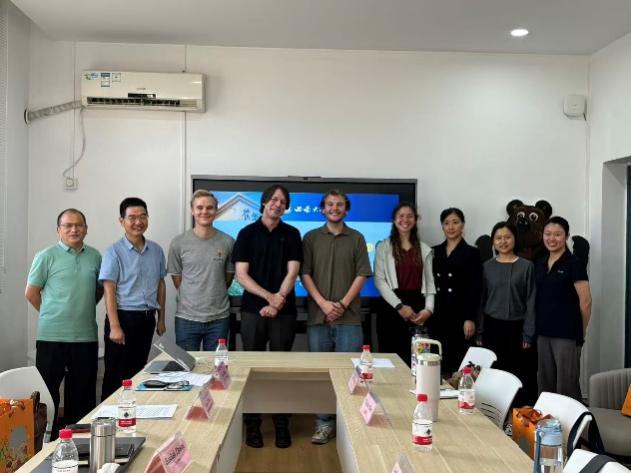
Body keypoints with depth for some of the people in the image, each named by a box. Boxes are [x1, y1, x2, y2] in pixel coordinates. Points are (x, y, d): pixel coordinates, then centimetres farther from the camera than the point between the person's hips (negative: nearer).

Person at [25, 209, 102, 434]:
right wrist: (52, 314, 5)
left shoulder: (94, 256, 8)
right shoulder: (46, 256, -4)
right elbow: (31, 293, 1)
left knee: (83, 391, 12)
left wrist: (82, 310, 10)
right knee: (48, 391, 4)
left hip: (86, 336, 4)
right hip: (52, 336, -4)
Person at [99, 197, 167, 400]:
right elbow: (109, 291, -11)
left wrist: (161, 318, 14)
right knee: (116, 374, 2)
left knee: (138, 371, 15)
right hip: (124, 317, -5)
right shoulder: (114, 252, -8)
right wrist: (114, 326, -17)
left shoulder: (156, 250, 6)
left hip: (147, 318, 5)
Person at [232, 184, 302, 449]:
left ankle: (281, 424, 14)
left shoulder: (291, 234, 7)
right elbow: (241, 275, -3)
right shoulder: (247, 234, 4)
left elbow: (292, 272, -1)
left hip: (284, 310, 0)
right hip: (253, 309, 0)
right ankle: (252, 424, 14)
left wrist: (278, 301, -14)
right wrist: (270, 296, -14)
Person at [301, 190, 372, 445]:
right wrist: (323, 303, -10)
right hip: (318, 316, 1)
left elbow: (361, 275, 3)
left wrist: (343, 304, -8)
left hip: (348, 316, -1)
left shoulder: (356, 239, 8)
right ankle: (324, 423, 16)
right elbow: (305, 273, 2)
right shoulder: (311, 238, 8)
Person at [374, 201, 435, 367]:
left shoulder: (424, 249, 14)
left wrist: (428, 309, -5)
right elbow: (379, 280, -4)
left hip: (417, 307, 2)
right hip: (391, 307, -2)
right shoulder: (384, 247, 4)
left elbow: (430, 282, 11)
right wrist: (399, 306, -12)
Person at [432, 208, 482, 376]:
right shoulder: (435, 251, 11)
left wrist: (470, 318, -11)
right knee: (439, 362, 3)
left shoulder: (472, 253, 1)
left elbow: (475, 288, -4)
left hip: (460, 316, -3)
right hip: (438, 316, 3)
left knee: (458, 362, -3)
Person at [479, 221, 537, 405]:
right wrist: (480, 331, 5)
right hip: (492, 328, 2)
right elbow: (482, 299, 9)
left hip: (516, 328, -2)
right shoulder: (487, 267, 7)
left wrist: (528, 334, -7)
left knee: (519, 376, -1)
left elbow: (531, 302, -2)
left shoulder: (526, 267, 0)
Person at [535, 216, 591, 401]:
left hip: (567, 334, -6)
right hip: (543, 333, 6)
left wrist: (581, 330, -1)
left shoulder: (574, 263, -9)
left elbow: (585, 301, -9)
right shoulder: (539, 264, 10)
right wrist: (537, 327, 12)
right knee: (545, 383, 13)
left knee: (566, 385, -1)